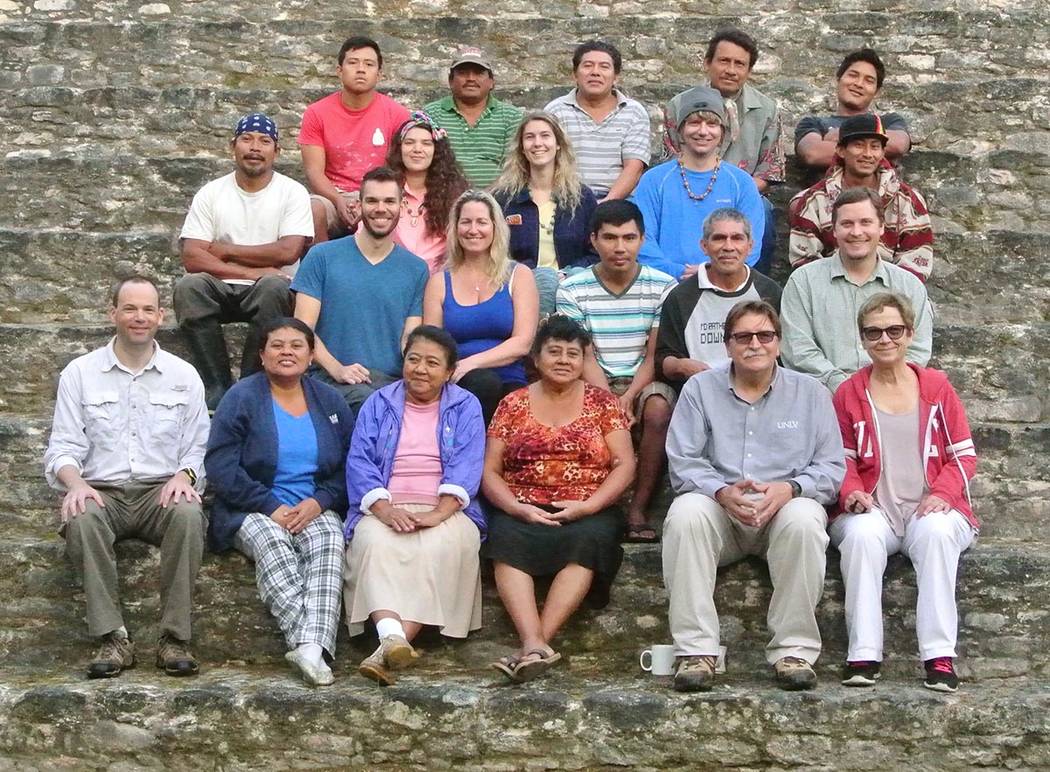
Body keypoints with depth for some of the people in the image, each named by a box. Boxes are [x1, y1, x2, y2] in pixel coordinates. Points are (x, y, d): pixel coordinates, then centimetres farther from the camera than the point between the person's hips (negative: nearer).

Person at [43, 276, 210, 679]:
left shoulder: (184, 375, 13)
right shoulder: (79, 373, 10)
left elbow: (198, 448, 11)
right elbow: (63, 448, 5)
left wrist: (184, 475, -13)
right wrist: (76, 483, -17)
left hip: (162, 493, 0)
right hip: (101, 493, 0)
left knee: (189, 515, -35)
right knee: (82, 520, -36)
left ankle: (174, 637, -28)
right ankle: (113, 638, -31)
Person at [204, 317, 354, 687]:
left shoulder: (329, 400, 14)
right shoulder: (241, 398, 4)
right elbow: (221, 467, -6)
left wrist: (319, 502, -10)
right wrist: (271, 507, -15)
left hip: (315, 508, 2)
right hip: (254, 510, -2)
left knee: (329, 542, -32)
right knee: (271, 543, -36)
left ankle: (310, 645, -49)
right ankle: (311, 639, -51)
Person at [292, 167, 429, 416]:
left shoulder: (416, 269, 15)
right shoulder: (322, 257, 8)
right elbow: (303, 328, 1)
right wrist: (337, 368, -15)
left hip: (392, 379, 2)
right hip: (329, 377, -2)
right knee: (368, 401, -37)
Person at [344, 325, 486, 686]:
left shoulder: (465, 407, 12)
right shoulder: (379, 404, 15)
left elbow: (466, 465, -2)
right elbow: (359, 461, 3)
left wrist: (440, 513, -20)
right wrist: (385, 509, -16)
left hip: (444, 510, -1)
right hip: (386, 508, 1)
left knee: (446, 546, -34)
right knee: (375, 541, -33)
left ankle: (396, 644, -45)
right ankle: (390, 635, -51)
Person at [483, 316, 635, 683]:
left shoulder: (602, 402, 11)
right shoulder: (513, 405, 12)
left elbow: (624, 465, 3)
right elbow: (489, 470, 7)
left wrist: (588, 506, -13)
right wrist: (517, 508, -12)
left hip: (588, 512, 0)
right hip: (523, 511, 1)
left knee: (586, 541, -34)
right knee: (507, 539, -33)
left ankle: (536, 642, -41)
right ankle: (535, 644, -47)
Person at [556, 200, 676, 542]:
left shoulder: (662, 287, 1)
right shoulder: (572, 291, 0)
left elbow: (656, 355, -2)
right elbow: (585, 357, -5)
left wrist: (629, 396, -19)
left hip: (644, 382, 0)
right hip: (595, 385, 0)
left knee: (658, 408, -34)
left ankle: (639, 508, -26)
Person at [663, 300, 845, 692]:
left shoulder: (810, 393, 12)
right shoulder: (700, 389, 11)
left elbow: (832, 467, 4)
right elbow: (682, 463, 1)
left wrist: (789, 489, -17)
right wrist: (722, 491, -19)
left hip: (784, 510, 0)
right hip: (717, 510, 0)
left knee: (804, 519, -35)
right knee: (685, 513, -33)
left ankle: (794, 649, -26)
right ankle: (696, 649, -31)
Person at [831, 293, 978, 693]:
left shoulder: (936, 386, 12)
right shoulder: (848, 393, 13)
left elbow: (964, 453, 9)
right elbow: (842, 458, 12)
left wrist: (942, 493, -10)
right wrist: (851, 491, -10)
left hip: (930, 509, 0)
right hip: (873, 510, 0)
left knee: (937, 532, -36)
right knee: (861, 534, -35)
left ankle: (939, 655, -35)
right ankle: (863, 654, -35)